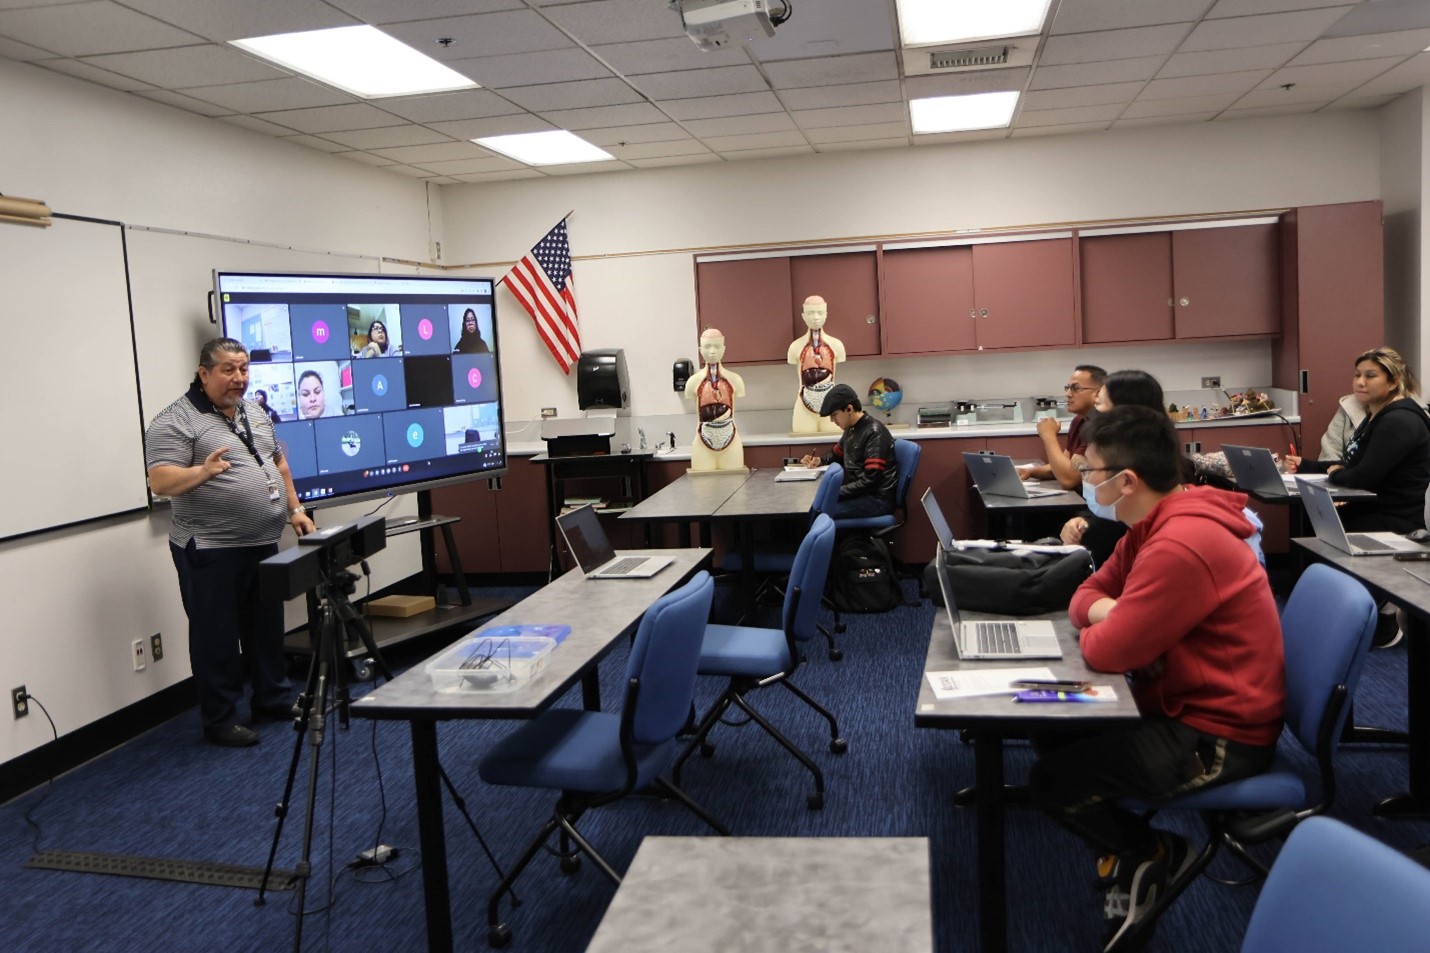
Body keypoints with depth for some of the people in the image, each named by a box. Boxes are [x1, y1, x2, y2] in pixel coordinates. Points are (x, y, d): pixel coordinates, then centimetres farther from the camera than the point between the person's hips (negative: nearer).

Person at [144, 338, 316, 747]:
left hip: (263, 545, 8)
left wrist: (295, 509, 14)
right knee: (217, 636, 2)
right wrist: (202, 471, -36)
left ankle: (273, 699, 31)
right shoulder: (175, 421, -11)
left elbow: (279, 464, 22)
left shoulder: (255, 413, 13)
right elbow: (160, 482, -19)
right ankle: (220, 720, 13)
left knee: (267, 628, 17)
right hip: (211, 551, -7)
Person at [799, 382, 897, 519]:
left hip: (877, 499, -9)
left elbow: (870, 481, -24)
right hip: (859, 493, 9)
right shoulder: (851, 430, 9)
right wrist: (820, 460, 9)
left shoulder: (875, 433, -17)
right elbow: (837, 455, 30)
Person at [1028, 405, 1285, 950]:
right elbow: (1088, 594, 13)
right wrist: (1103, 610, -11)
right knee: (1051, 734, 13)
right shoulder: (1155, 524, 5)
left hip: (1218, 736, -10)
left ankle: (1153, 856, 12)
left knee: (1050, 782, -13)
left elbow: (1108, 652, -28)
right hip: (1184, 703, 10)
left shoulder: (1181, 546, -29)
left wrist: (1098, 628, -5)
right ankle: (1127, 853, 18)